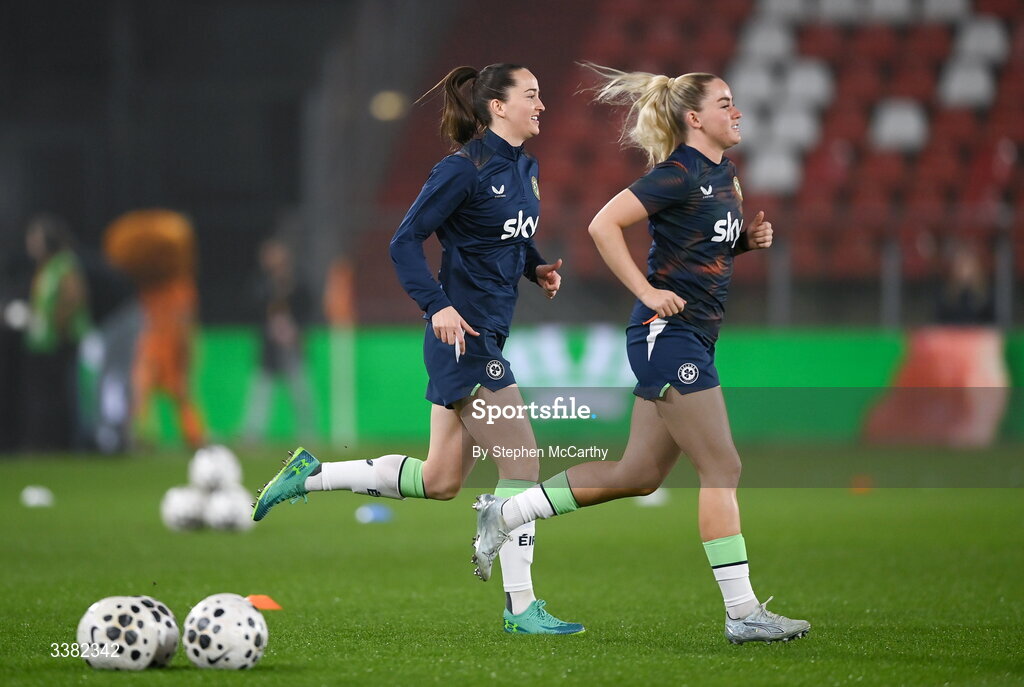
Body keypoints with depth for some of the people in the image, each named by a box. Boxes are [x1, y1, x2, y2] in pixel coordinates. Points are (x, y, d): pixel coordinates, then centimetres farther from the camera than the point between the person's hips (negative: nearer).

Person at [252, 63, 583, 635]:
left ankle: (310, 475, 23)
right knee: (522, 460, -9)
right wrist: (437, 306, -24)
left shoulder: (524, 168, 12)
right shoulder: (465, 168, -14)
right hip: (462, 332, -9)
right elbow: (406, 241, -15)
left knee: (439, 481, 13)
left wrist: (538, 268, 7)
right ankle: (521, 606, -2)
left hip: (488, 337, 9)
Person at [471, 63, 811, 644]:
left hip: (692, 338, 10)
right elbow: (604, 225, -19)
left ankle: (506, 514, 23)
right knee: (723, 469, -8)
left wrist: (751, 238, 7)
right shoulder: (681, 173, -14)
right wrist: (647, 292, -19)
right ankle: (743, 612, -5)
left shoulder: (725, 175, 13)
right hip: (667, 334, -10)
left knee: (638, 474, 13)